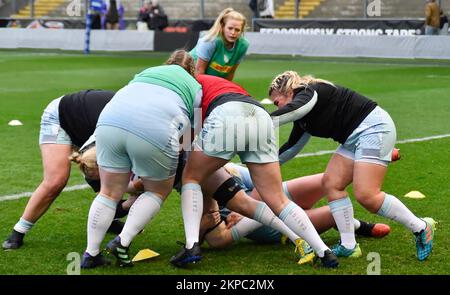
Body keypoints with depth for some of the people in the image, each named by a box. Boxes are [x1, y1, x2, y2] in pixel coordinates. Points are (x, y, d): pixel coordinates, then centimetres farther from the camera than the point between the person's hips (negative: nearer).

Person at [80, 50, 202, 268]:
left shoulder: (146, 73, 36)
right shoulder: (195, 88, 26)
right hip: (155, 132, -3)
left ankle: (91, 254, 17)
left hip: (110, 121, 4)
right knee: (158, 191, 20)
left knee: (109, 192, 17)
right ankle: (123, 242, 7)